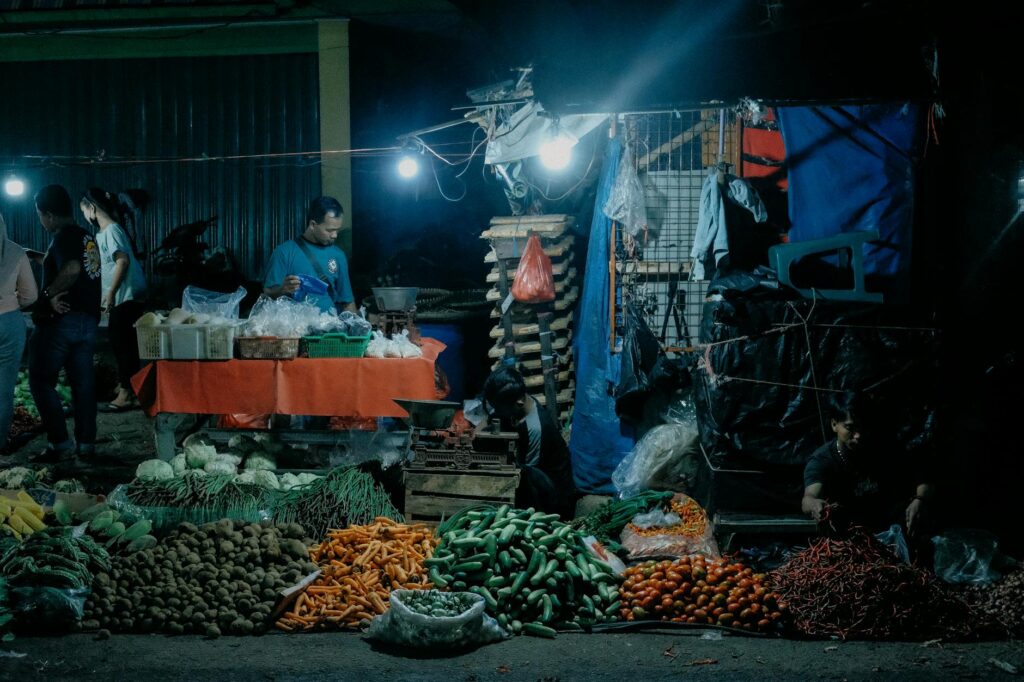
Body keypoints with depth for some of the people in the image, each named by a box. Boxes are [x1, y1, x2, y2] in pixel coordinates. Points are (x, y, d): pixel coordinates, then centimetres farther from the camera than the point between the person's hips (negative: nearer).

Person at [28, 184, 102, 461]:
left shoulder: (64, 237, -13)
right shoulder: (88, 238, 14)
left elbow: (71, 270, -30)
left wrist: (49, 293, -18)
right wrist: (42, 258, 22)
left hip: (61, 320, -8)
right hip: (88, 319, 8)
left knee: (41, 381, 0)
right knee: (83, 382, 10)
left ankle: (61, 441, -5)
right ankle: (86, 442, 11)